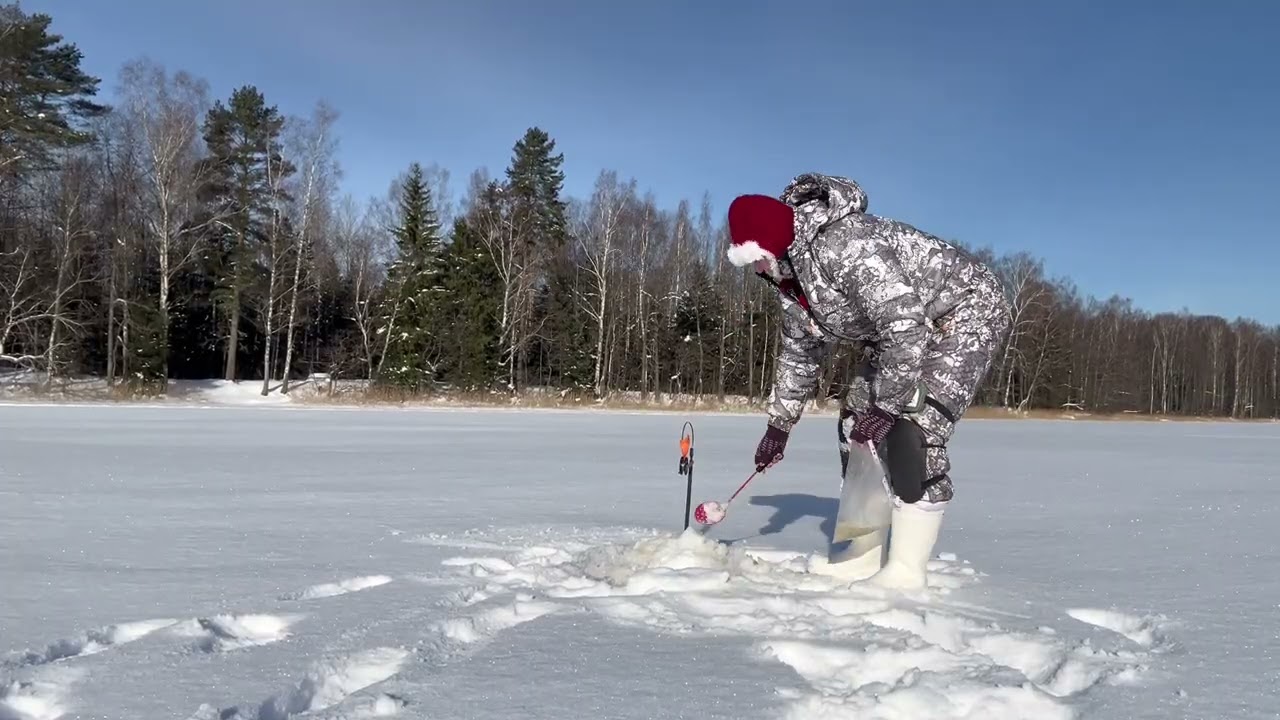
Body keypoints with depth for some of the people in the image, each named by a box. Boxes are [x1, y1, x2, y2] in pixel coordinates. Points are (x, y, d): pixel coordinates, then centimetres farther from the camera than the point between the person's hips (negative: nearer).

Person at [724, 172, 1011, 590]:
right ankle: (865, 554, 14)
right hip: (900, 325, 10)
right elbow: (799, 353, 12)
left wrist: (886, 406, -29)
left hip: (966, 310, -10)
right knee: (856, 426, 4)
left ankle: (906, 570, -13)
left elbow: (906, 328, -35)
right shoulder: (791, 277, -1)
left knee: (911, 433, -22)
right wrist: (779, 424, 15)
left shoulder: (845, 245, -32)